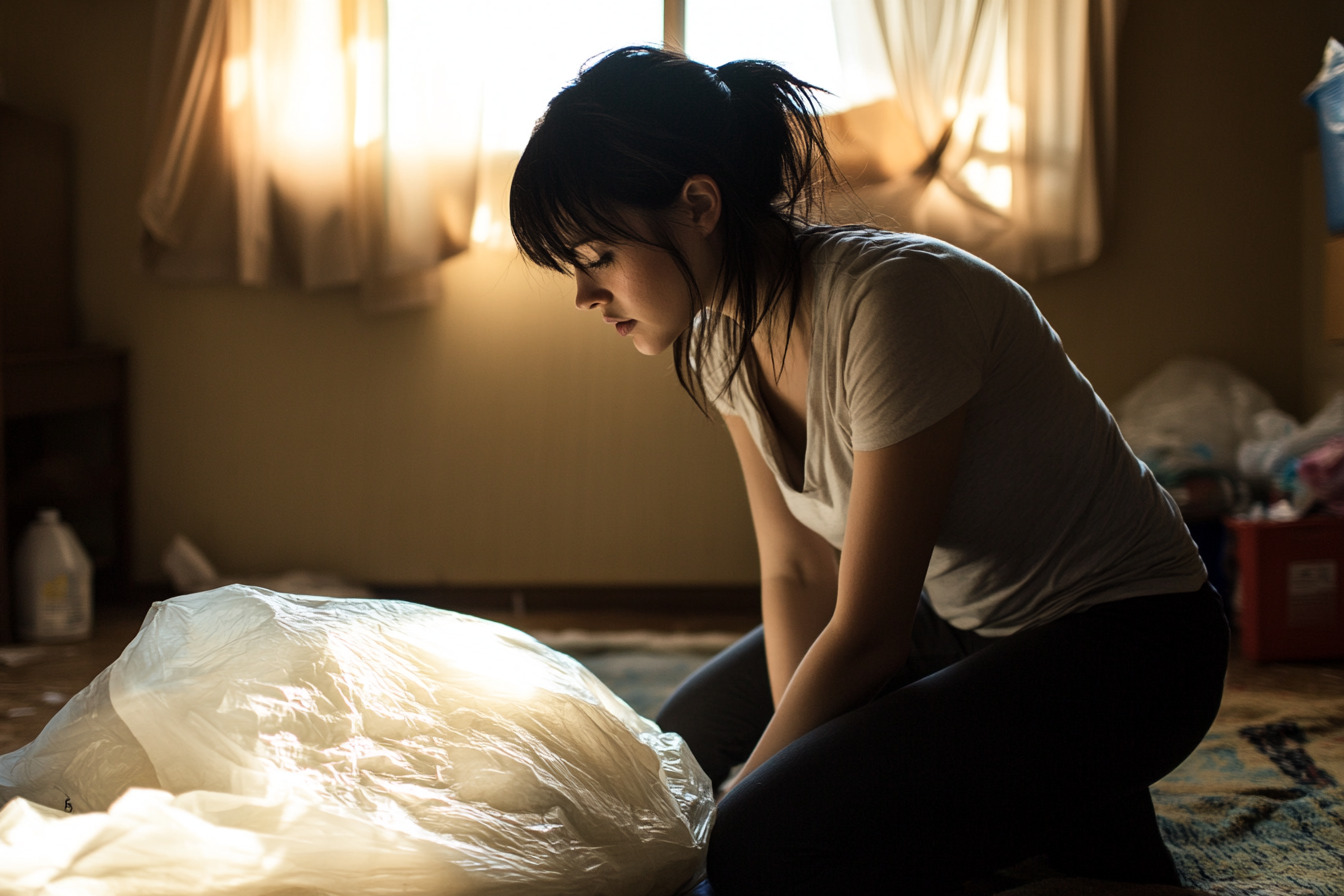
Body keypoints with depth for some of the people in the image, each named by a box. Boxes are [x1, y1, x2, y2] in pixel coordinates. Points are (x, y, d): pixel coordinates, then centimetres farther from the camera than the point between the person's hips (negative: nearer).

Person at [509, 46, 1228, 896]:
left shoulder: (891, 303, -30)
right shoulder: (723, 331, -5)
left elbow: (867, 635, -25)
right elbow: (798, 573, 0)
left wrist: (750, 791, -15)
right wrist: (801, 759, -12)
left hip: (1118, 643, -9)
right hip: (952, 619, 9)